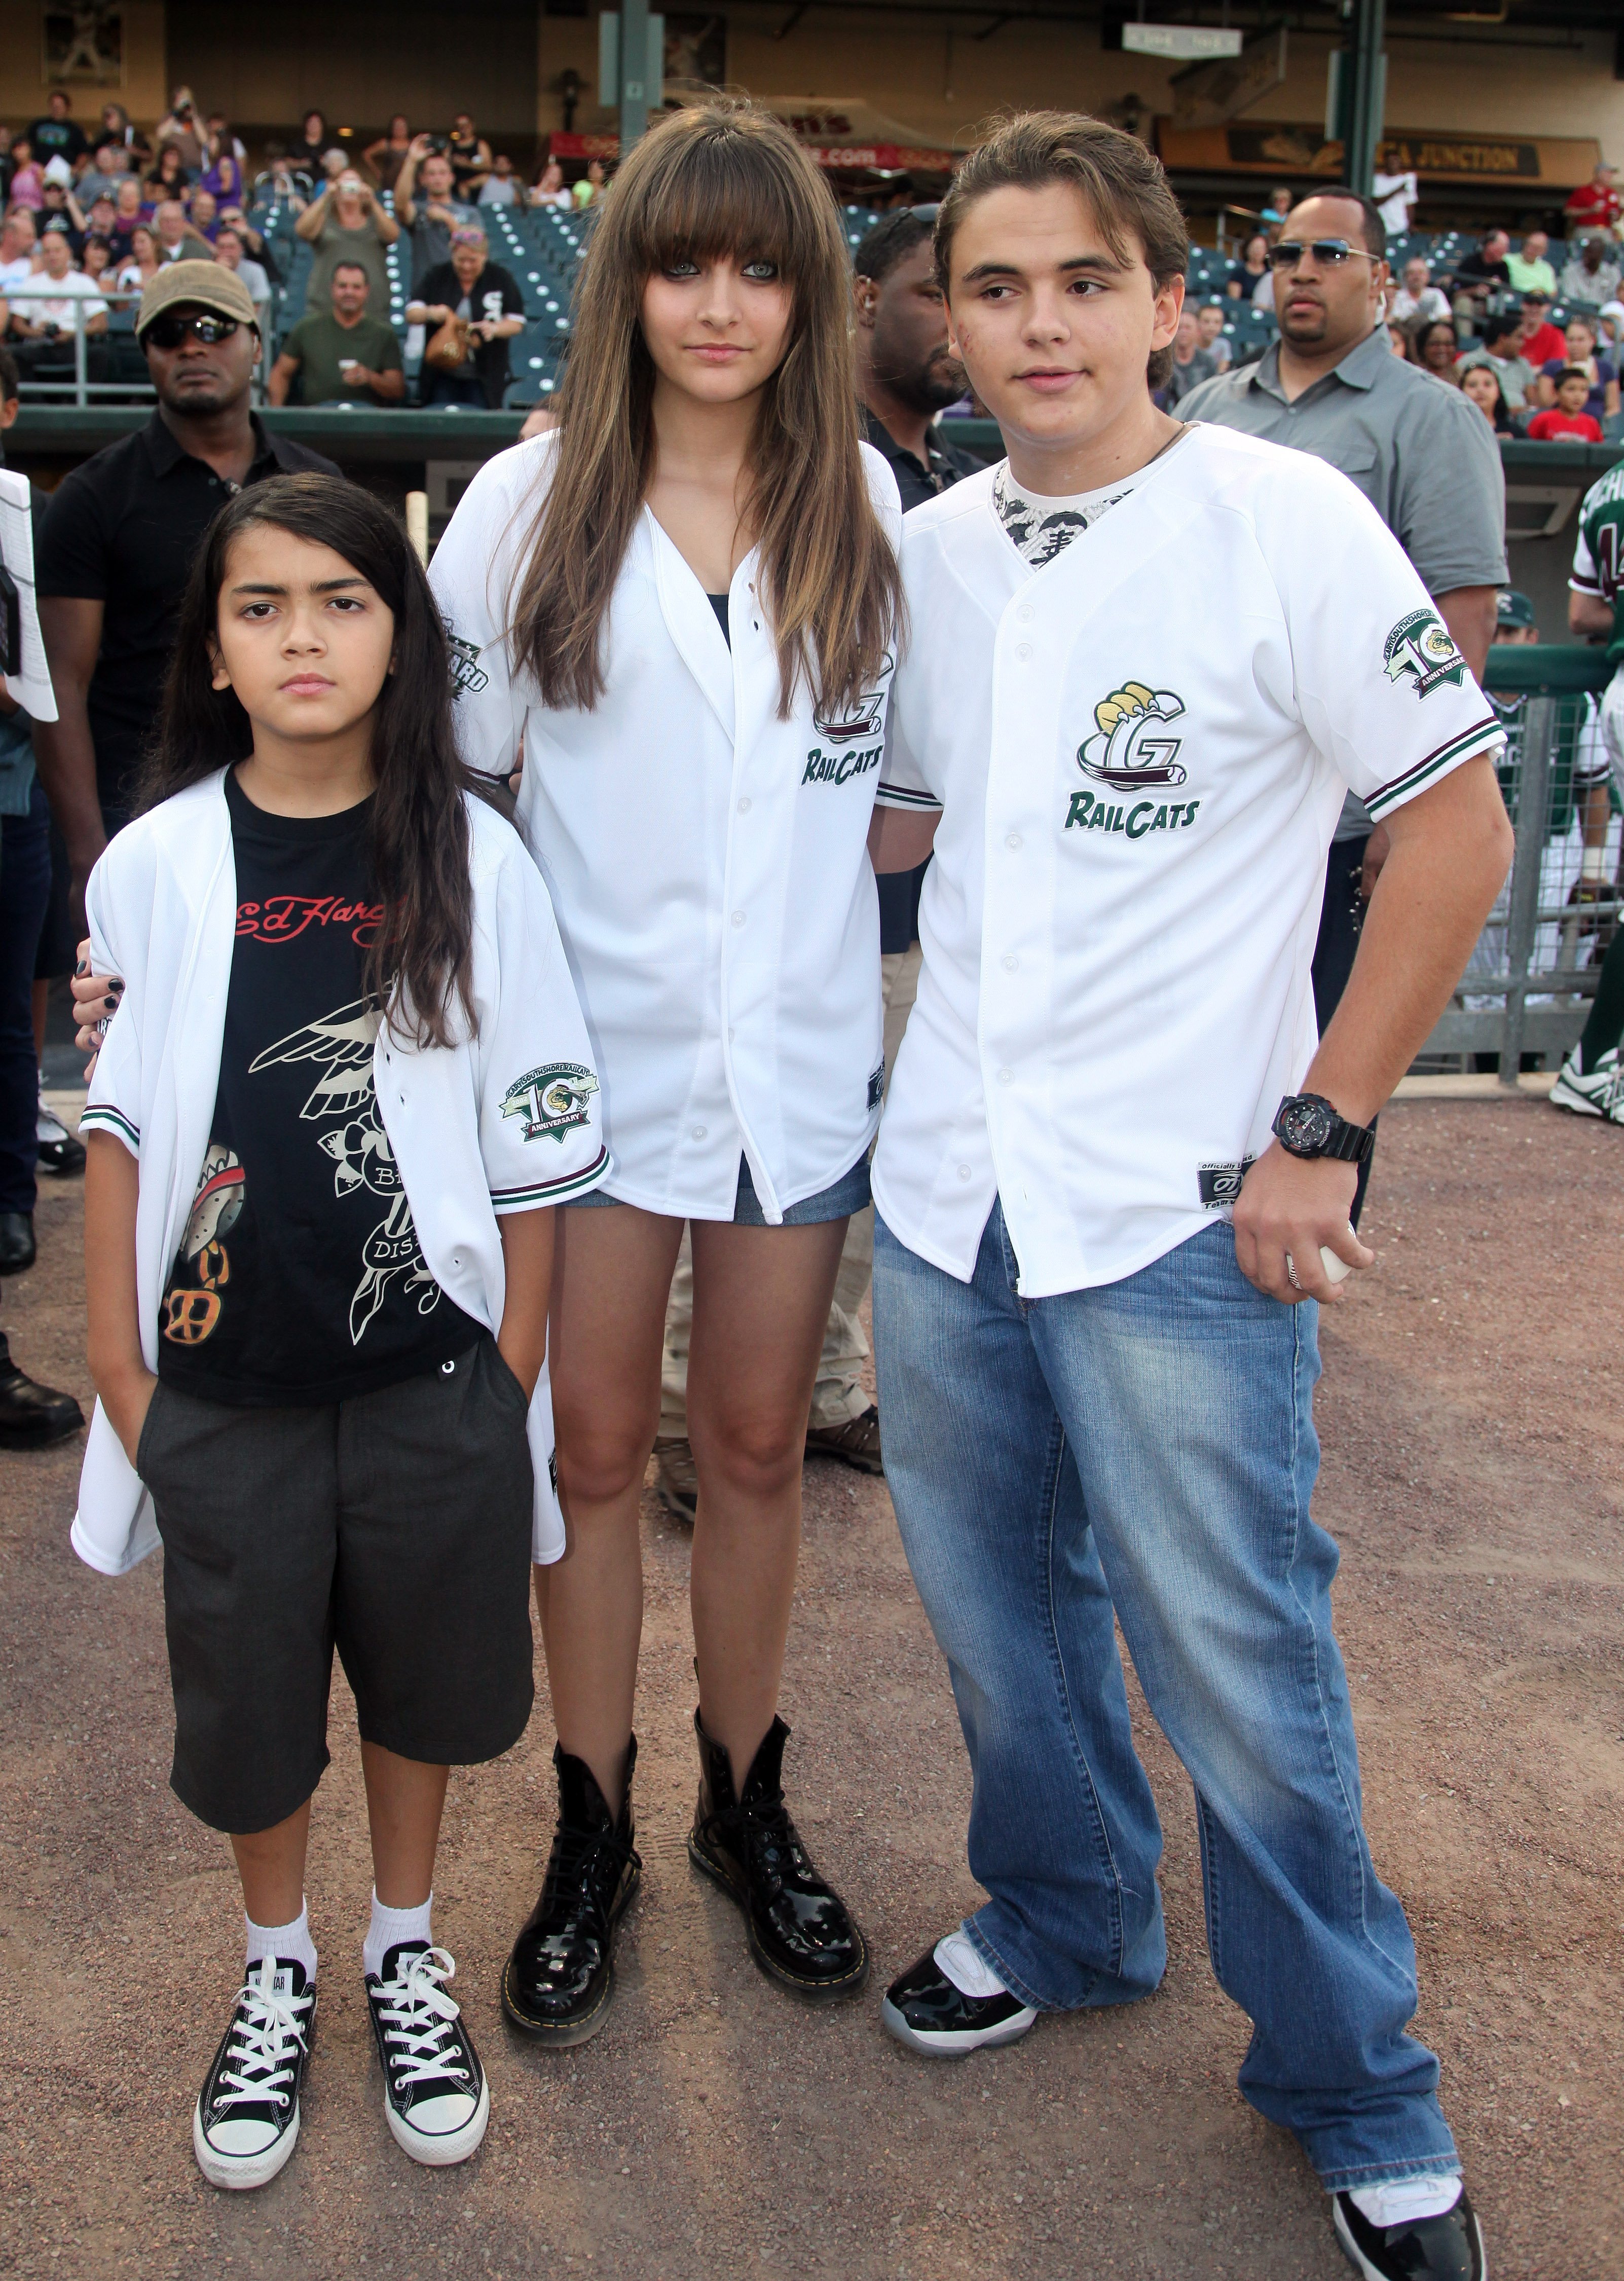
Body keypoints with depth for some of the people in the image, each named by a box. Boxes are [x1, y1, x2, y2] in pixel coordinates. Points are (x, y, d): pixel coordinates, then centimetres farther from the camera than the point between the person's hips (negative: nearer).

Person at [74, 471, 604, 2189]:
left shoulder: (472, 859, -7)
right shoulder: (157, 864, -5)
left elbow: (533, 1143, -2)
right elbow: (119, 1128, 1)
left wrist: (515, 1370, -1)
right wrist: (116, 1364, 2)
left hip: (429, 1372, 0)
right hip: (224, 1381, 1)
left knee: (424, 1674, 16)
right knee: (245, 1698, 15)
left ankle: (405, 1952, 42)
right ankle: (276, 1970, 41)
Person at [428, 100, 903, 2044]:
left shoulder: (862, 503, 3)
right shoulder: (529, 504, -1)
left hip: (797, 1053, 1)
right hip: (598, 1052, -1)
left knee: (755, 1446, 13)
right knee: (595, 1447, 9)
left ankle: (745, 1808, 33)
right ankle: (590, 1841, 27)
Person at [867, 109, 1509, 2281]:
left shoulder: (1284, 519, -10)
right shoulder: (930, 549, 7)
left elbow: (1459, 828, -9)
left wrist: (1326, 1129, -11)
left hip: (1178, 1211, -5)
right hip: (945, 1187, 6)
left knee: (1240, 1675, 4)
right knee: (998, 1607, 19)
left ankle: (1358, 2095, 27)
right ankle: (1064, 1923, 45)